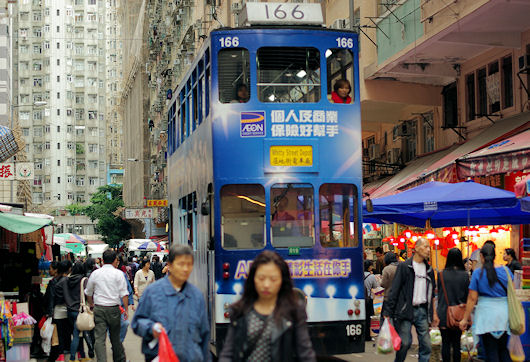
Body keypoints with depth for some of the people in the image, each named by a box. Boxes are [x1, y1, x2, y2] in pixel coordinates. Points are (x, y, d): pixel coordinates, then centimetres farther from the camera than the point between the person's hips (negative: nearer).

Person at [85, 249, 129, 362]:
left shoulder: (95, 273, 6)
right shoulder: (118, 273, -3)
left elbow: (88, 293, 18)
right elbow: (124, 293, -6)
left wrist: (91, 304, 34)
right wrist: (126, 309, 0)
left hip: (98, 308, 1)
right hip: (113, 308, -1)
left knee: (99, 338, -2)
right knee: (115, 337, 13)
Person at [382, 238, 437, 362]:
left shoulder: (429, 269, 14)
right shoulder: (404, 266, -3)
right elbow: (395, 290, -6)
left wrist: (433, 314, 15)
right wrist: (387, 312, -12)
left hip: (422, 310, 5)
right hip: (406, 310, -5)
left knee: (426, 344, 1)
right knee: (405, 342, -5)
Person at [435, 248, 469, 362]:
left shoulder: (441, 274, -6)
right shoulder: (465, 275, -6)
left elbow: (439, 294, 3)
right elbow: (467, 295, 2)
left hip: (444, 314, -1)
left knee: (445, 343, 5)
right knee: (456, 343, 8)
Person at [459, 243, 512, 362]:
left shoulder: (478, 273, -6)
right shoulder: (506, 271, 1)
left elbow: (472, 299, -6)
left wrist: (465, 319, 1)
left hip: (486, 313, -3)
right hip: (504, 314, 3)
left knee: (491, 351, 3)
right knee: (503, 349, 14)